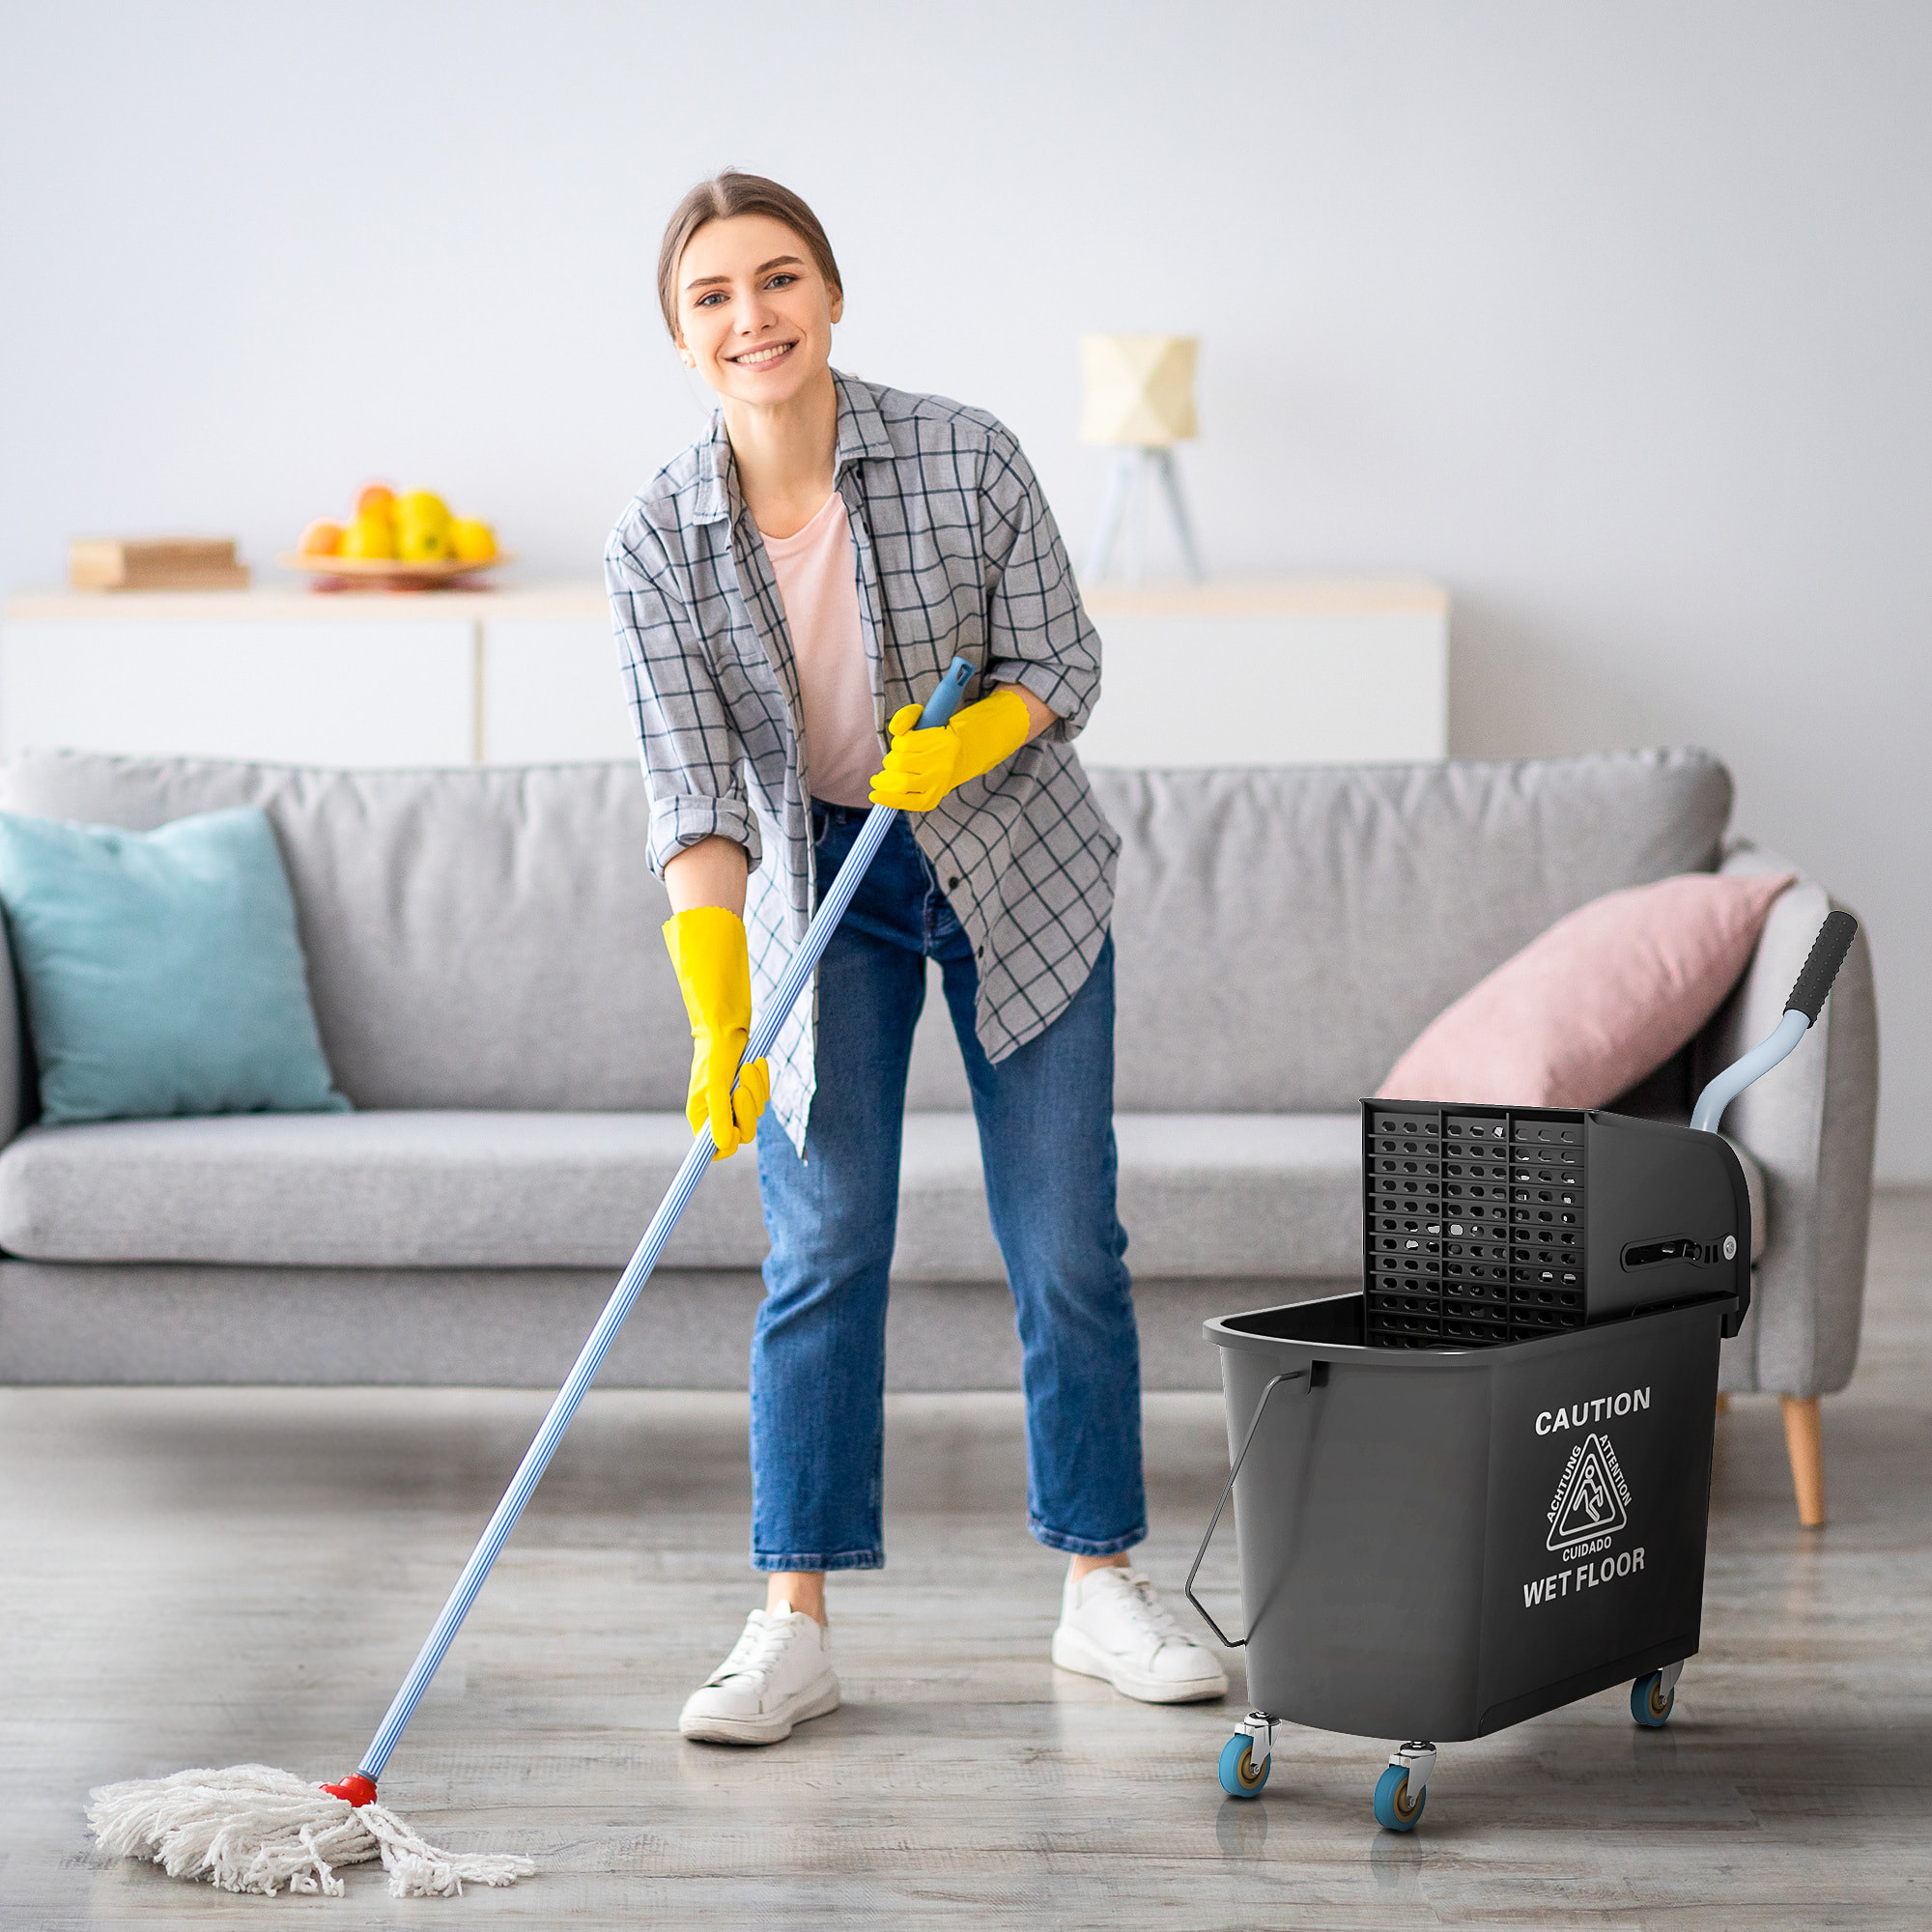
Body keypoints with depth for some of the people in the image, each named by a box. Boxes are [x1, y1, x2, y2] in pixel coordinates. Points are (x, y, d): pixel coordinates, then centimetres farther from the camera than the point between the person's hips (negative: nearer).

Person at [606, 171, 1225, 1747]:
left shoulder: (967, 459, -18)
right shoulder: (657, 540, -16)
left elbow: (1063, 666, -8)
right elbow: (696, 794, -19)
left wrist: (965, 744, -29)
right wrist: (720, 1020, -28)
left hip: (1016, 868, 0)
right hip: (816, 884, 0)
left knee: (1068, 1242, 2)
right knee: (824, 1247, -5)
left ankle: (1104, 1589, 17)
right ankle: (795, 1625, 2)